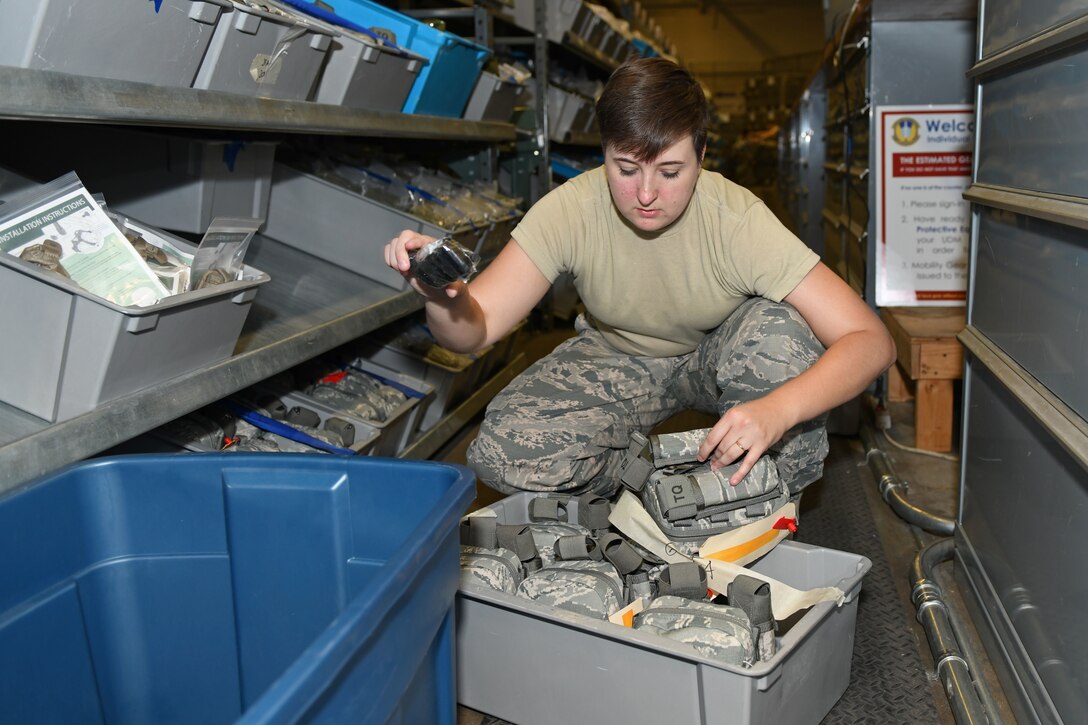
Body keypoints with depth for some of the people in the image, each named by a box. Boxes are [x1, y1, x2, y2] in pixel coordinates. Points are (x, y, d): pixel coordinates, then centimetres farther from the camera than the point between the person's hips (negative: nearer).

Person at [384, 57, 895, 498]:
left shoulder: (737, 219, -29)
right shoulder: (571, 210, -24)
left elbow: (871, 341, -32)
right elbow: (475, 330, -27)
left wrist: (777, 410, -51)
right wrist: (443, 297, -52)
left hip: (716, 356, 0)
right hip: (616, 361, 1)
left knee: (779, 330, -36)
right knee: (501, 453, -25)